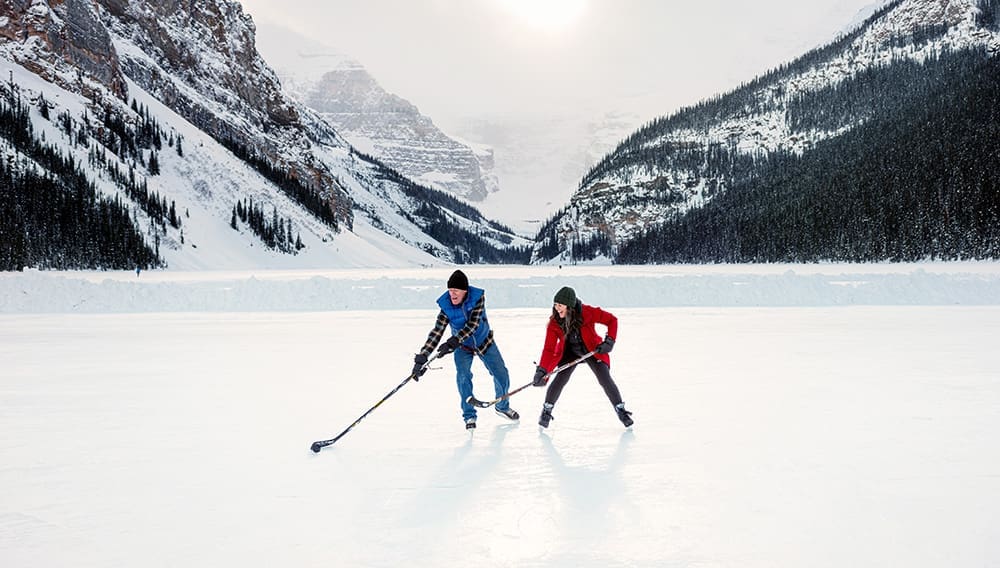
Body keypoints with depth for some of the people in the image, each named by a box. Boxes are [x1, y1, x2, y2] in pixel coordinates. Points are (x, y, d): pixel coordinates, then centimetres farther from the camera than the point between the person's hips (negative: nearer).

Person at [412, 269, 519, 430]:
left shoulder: (478, 298, -29)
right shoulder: (446, 306, -25)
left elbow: (472, 325, -37)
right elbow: (436, 332, -28)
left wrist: (452, 343, -48)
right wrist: (421, 358, -38)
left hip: (484, 342, 0)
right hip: (463, 347, 0)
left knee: (502, 377, 5)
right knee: (463, 376, -21)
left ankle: (502, 406, 34)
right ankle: (469, 415, -3)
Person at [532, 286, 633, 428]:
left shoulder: (587, 312, -30)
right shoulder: (554, 322, -22)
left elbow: (611, 320, -17)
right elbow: (549, 348, -22)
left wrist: (609, 341, -25)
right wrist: (542, 370, -33)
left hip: (593, 350, -1)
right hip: (569, 351, 1)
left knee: (605, 379, -9)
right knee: (560, 379, -12)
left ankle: (620, 410, 10)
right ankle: (546, 411, 7)